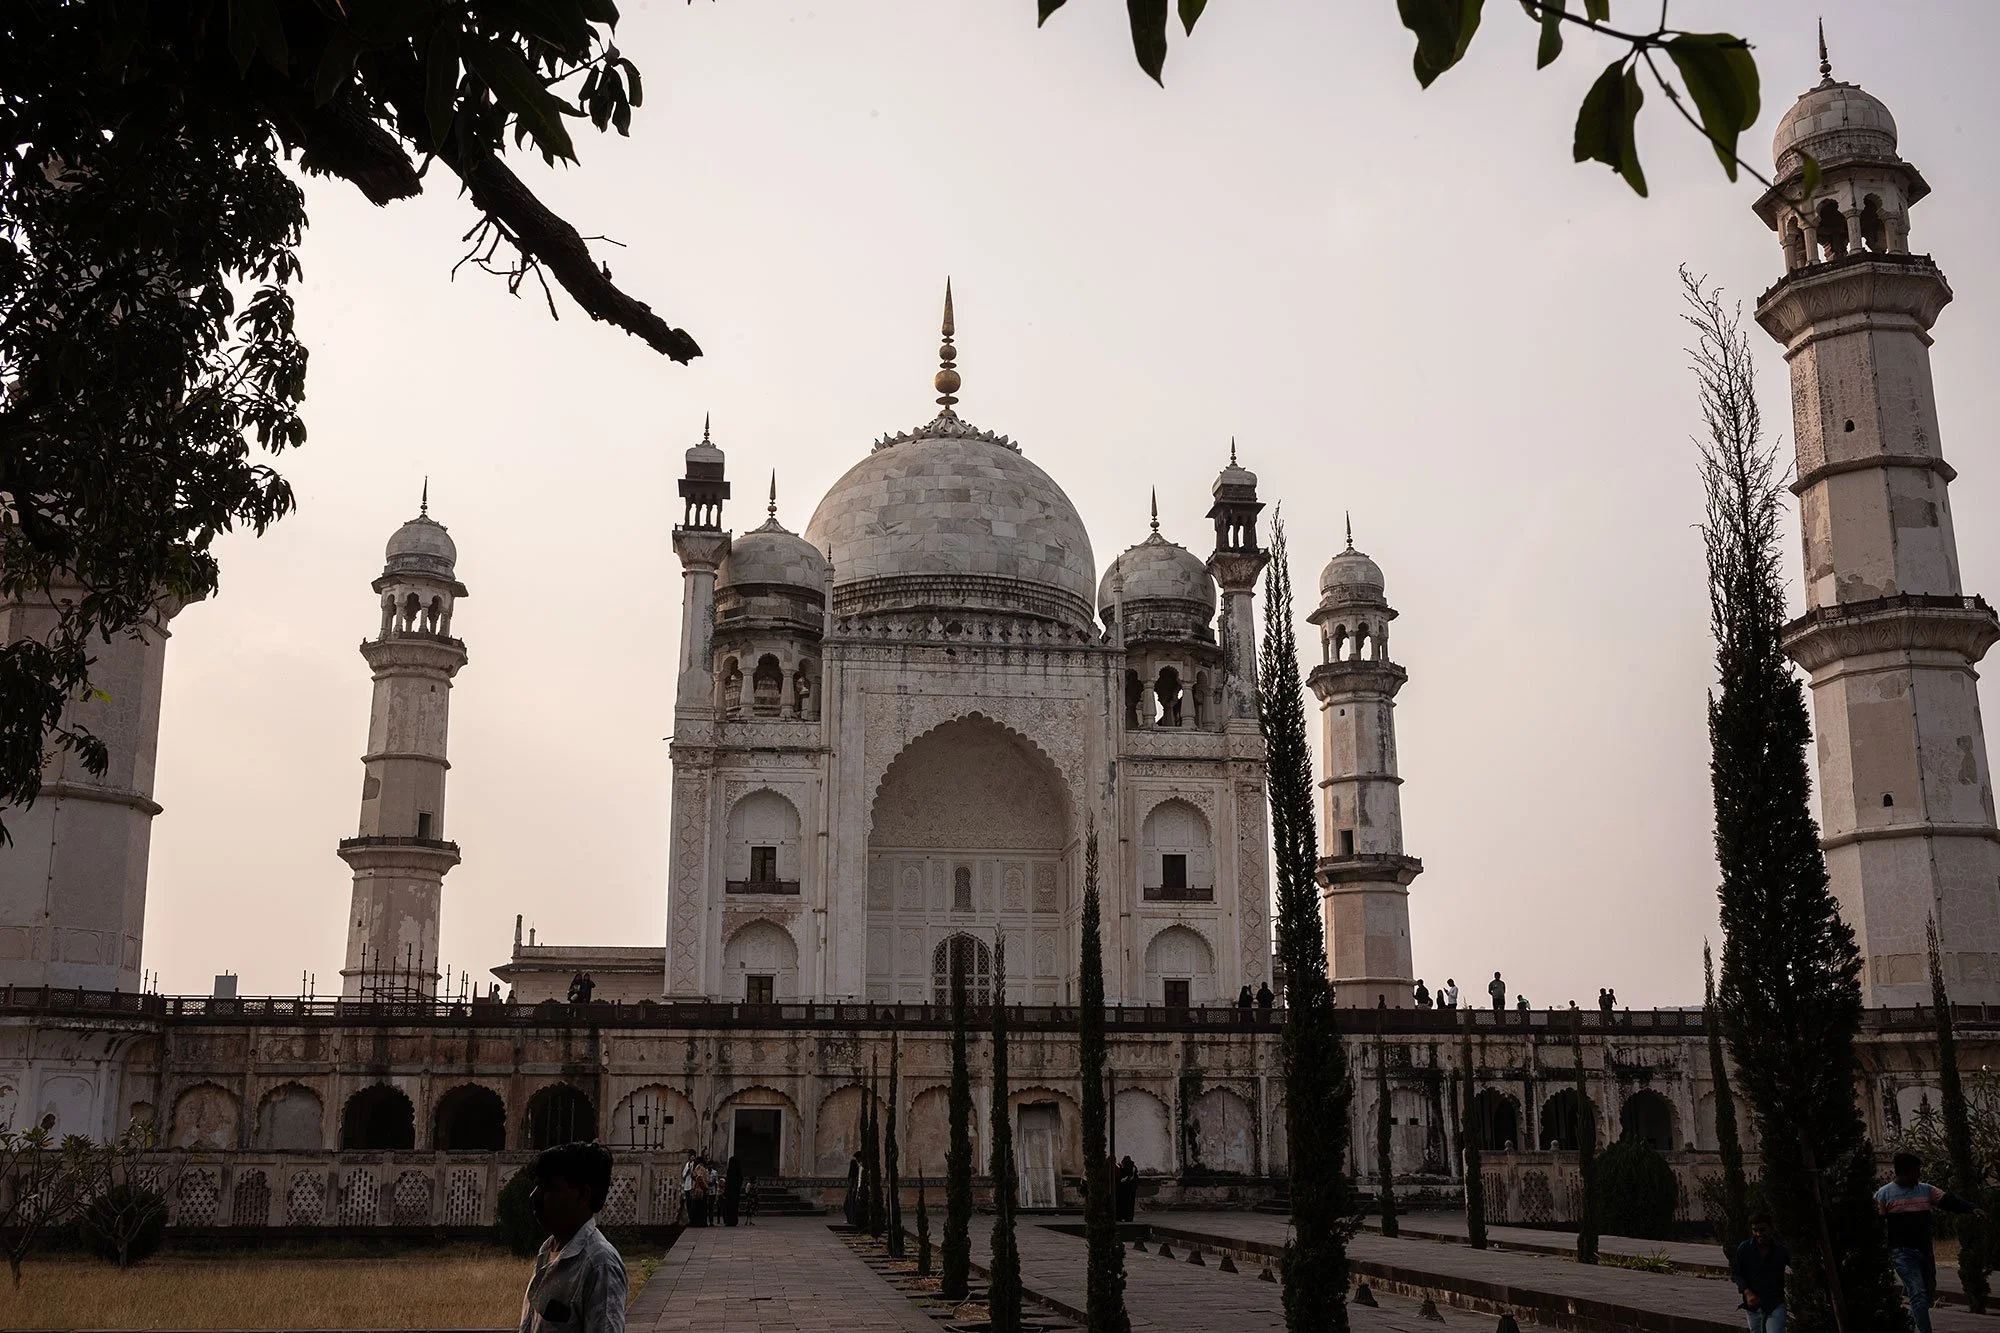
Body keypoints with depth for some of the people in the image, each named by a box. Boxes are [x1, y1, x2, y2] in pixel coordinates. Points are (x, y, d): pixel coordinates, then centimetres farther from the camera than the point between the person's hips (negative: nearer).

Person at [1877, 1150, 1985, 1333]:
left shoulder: (1927, 1190, 10)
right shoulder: (1884, 1194, -5)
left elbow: (1949, 1201, -2)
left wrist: (1972, 1208, -19)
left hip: (1925, 1251, 6)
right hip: (1902, 1252, -6)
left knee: (1928, 1294, 13)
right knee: (1918, 1294, -17)